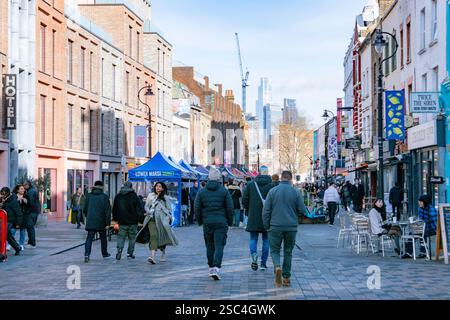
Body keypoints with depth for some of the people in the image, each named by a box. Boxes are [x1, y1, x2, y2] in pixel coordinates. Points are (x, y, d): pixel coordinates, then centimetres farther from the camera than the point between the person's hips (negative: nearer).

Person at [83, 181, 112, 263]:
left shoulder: (89, 195, 1)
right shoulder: (105, 197, -6)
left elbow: (84, 209, 6)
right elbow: (107, 211, -10)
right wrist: (108, 223, -8)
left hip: (90, 221, 1)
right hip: (101, 222, -1)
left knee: (89, 238, 0)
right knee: (103, 238, 18)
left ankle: (87, 254, -19)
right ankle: (104, 253, 33)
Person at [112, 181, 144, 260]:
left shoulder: (118, 196, 6)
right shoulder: (134, 196, -6)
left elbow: (114, 209, 14)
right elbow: (139, 209, -8)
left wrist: (115, 218, 24)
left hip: (122, 222, 2)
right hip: (132, 221, -2)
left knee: (121, 237, 6)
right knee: (132, 238, 8)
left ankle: (119, 250, -14)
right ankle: (130, 253, 9)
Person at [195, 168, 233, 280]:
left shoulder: (202, 192, 3)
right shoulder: (224, 191, -2)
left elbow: (197, 208, 4)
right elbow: (230, 208, -2)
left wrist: (200, 221, 16)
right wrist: (230, 221, 10)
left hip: (207, 223, 2)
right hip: (221, 223, -2)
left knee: (210, 246, 14)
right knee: (219, 246, -5)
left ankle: (211, 267, 21)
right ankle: (216, 268, -20)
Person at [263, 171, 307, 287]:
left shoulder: (272, 191, -2)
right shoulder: (296, 192, -3)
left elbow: (266, 211, -2)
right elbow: (303, 211, -2)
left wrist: (267, 226, 7)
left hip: (275, 226, -1)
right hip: (291, 227, 1)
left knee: (275, 250, 9)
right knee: (288, 252, 13)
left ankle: (277, 266, -19)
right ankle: (286, 277, 15)